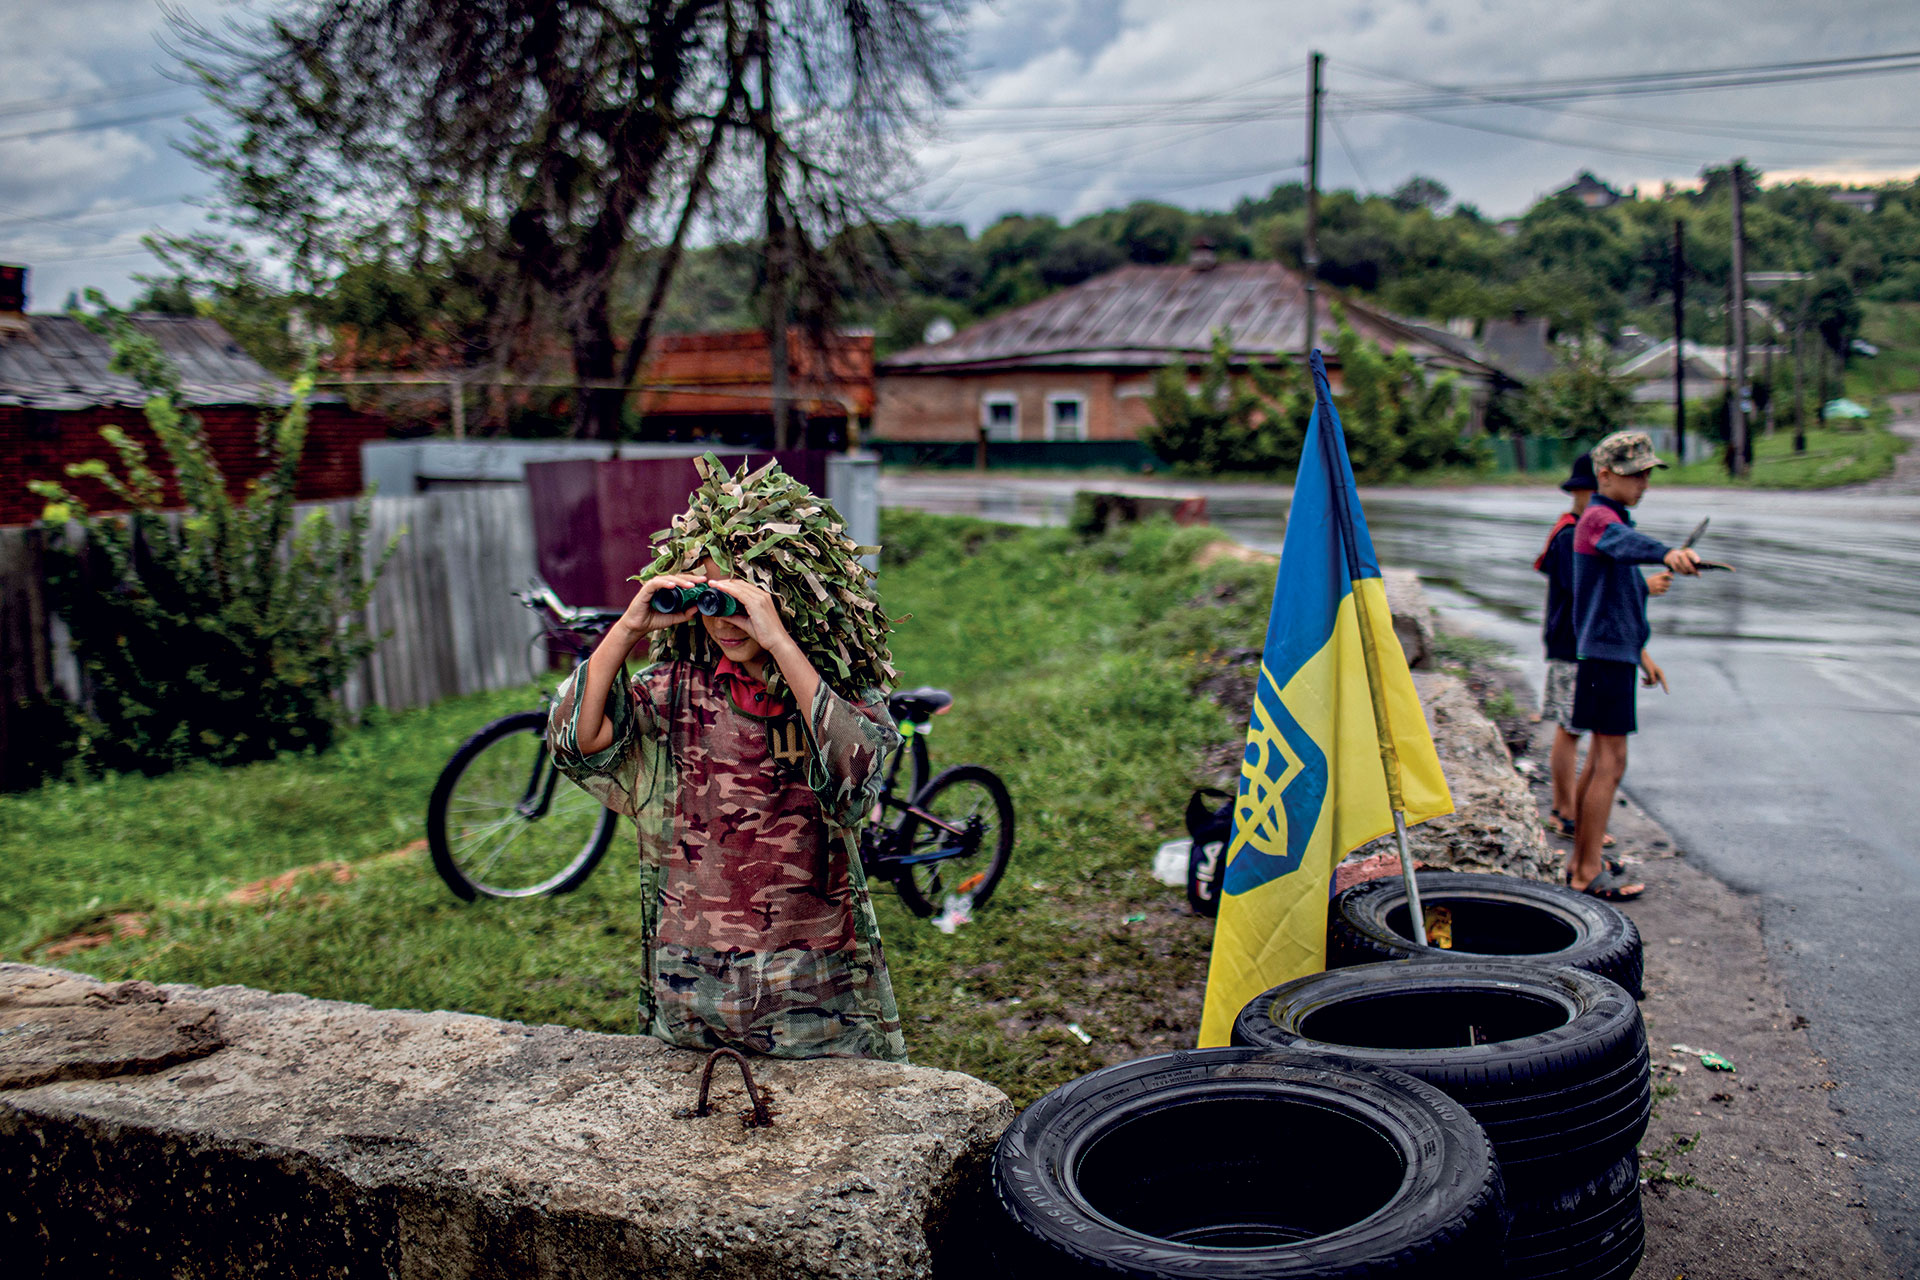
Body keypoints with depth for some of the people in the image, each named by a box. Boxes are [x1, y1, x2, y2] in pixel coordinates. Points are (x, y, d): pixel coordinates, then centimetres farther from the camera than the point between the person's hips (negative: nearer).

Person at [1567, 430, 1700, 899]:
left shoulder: (1613, 519, 19)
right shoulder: (1597, 518, -13)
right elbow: (1625, 543, -38)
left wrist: (1641, 651, 29)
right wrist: (1668, 553, -58)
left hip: (1615, 653, 10)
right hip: (1605, 654, -10)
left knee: (1599, 759, 14)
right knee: (1611, 761, -8)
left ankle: (1581, 861, 23)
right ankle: (1589, 873, -3)